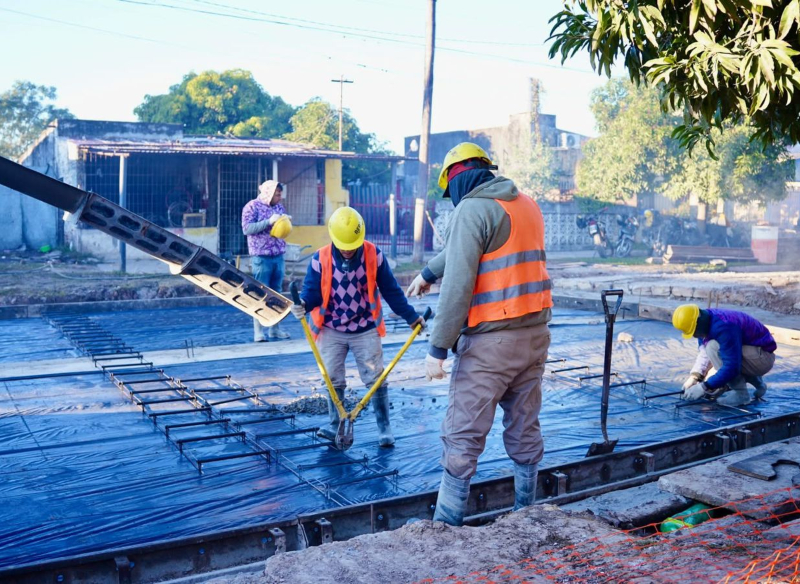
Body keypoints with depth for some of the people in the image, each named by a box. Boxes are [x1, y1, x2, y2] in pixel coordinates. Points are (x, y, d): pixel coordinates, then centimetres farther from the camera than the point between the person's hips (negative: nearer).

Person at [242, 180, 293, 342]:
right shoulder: (252, 207, -6)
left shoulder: (279, 207, 13)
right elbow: (247, 228, -15)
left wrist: (287, 221, -1)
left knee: (276, 294, 10)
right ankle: (258, 332, 1)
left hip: (278, 257, 6)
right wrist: (269, 221, -20)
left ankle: (275, 329, 18)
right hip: (261, 258, -6)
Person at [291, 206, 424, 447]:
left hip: (366, 330, -1)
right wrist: (303, 305, -35)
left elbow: (391, 291, -4)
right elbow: (313, 291, -12)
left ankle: (384, 428, 13)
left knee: (376, 380, 2)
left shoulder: (374, 255, -11)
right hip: (331, 330, 1)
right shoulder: (320, 259, -11)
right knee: (332, 380, 8)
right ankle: (335, 425, 23)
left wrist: (411, 316, -3)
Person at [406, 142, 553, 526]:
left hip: (490, 340, -8)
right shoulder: (527, 205, 15)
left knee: (463, 437, -1)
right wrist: (428, 273, 41)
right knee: (525, 430, 17)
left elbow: (458, 285, -19)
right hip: (535, 334, 8)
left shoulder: (472, 209, -11)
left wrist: (438, 348, -16)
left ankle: (445, 528, 7)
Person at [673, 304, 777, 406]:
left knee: (713, 347, -28)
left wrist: (704, 387, -28)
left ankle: (740, 393, -16)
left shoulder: (723, 327, -31)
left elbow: (731, 367, -31)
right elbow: (704, 351, 8)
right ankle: (755, 381, 17)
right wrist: (694, 376, -6)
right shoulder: (706, 320, -3)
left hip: (763, 358, -9)